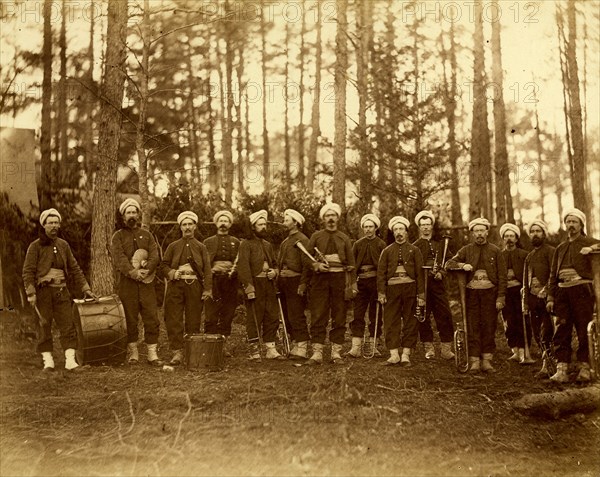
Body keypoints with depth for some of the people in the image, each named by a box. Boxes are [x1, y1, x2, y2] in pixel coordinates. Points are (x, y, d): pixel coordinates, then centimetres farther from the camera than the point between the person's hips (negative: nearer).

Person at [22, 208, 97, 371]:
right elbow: (28, 271, -5)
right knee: (45, 326, 1)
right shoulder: (35, 246, 0)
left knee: (68, 324, -4)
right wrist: (30, 293, -15)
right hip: (43, 291, -3)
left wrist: (85, 288, 10)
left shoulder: (63, 245, 13)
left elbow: (74, 269, 16)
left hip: (61, 291, 3)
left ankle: (70, 361, -4)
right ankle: (48, 361, 9)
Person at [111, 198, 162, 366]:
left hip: (146, 282, 2)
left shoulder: (147, 235, 15)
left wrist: (146, 270, -17)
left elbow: (155, 256, 3)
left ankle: (152, 355, 3)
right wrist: (134, 273, -22)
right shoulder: (118, 236, 7)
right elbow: (119, 258, -8)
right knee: (130, 320, 2)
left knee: (152, 319, -2)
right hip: (126, 283, -2)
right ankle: (133, 354, 13)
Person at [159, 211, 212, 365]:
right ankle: (177, 352, -2)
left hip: (195, 286, 0)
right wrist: (173, 273, -10)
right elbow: (163, 267, 11)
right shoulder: (173, 246, 14)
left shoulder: (201, 247, 12)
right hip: (176, 286, 1)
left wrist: (207, 289, -6)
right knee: (174, 319, -6)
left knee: (194, 321, 2)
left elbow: (207, 270, 5)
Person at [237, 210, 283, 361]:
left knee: (272, 317, 6)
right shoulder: (246, 244, -1)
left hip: (269, 285, 7)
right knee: (254, 319, -4)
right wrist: (248, 286, -20)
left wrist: (274, 271, 5)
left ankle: (271, 350, 12)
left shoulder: (268, 245, 21)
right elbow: (243, 266, -11)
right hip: (255, 284, -7)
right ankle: (254, 351, 2)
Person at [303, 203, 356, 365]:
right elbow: (306, 258, 8)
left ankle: (336, 352, 9)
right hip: (320, 279, -1)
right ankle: (317, 353, -1)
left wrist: (353, 284, 1)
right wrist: (316, 265, -12)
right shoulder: (316, 236, 10)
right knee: (318, 317, -4)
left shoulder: (344, 238, 12)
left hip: (340, 279, 1)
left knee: (339, 317, 2)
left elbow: (351, 263, 9)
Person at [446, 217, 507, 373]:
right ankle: (474, 361, 1)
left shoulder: (495, 251, 7)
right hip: (471, 293, 0)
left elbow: (502, 276, 4)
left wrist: (501, 297, -5)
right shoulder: (466, 250, 10)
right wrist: (463, 265, -12)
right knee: (472, 327, -2)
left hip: (490, 293, 0)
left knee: (489, 327, 1)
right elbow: (449, 264, 8)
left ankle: (487, 360, 8)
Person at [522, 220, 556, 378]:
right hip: (533, 298, 7)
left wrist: (546, 291, -21)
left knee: (546, 334, -10)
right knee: (537, 334, 6)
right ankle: (552, 361, 16)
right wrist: (525, 301, 18)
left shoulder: (550, 251, 0)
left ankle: (546, 366, -9)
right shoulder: (529, 256, 22)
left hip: (546, 298, -7)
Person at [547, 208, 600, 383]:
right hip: (563, 291, 4)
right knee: (561, 331, 0)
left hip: (582, 290, -4)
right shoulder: (560, 248, 19)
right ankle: (561, 370, 1)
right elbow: (553, 274, 17)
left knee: (584, 330, -2)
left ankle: (584, 368, 6)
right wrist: (551, 297, 10)